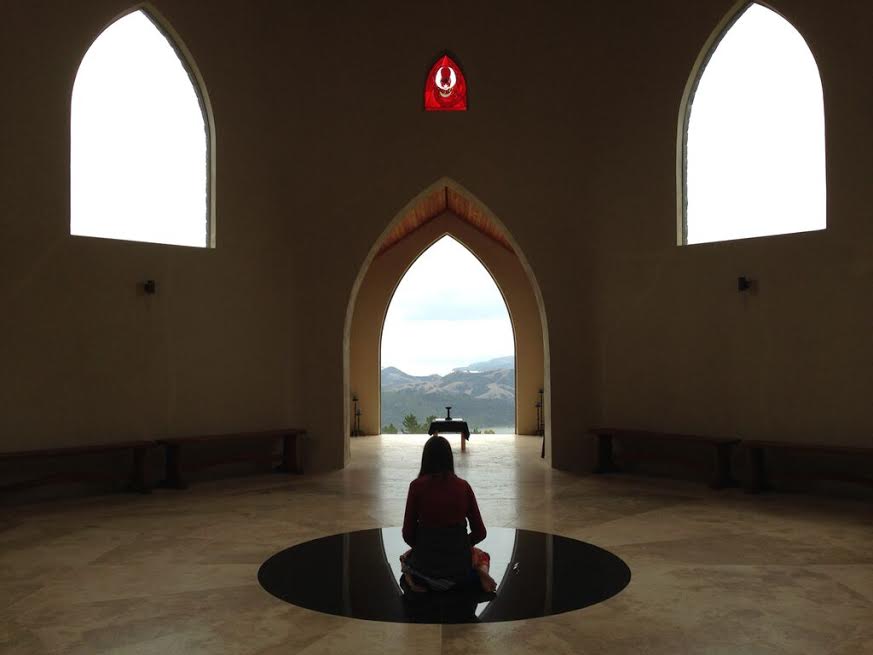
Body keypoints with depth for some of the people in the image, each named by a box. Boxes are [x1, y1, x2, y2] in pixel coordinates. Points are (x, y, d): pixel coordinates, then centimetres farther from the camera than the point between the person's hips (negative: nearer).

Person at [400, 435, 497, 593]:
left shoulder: (417, 485, -8)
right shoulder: (463, 486, -2)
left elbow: (408, 534, -4)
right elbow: (480, 532, 2)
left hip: (426, 564, -1)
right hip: (460, 564, 1)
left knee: (405, 558, 35)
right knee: (482, 555, 36)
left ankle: (413, 579, 2)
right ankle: (481, 572, 2)